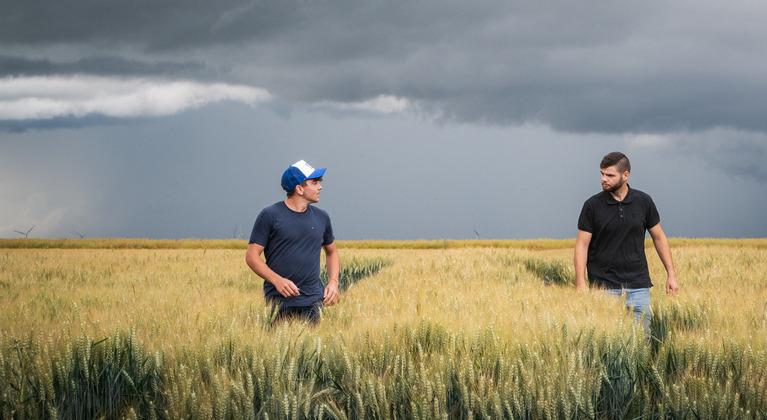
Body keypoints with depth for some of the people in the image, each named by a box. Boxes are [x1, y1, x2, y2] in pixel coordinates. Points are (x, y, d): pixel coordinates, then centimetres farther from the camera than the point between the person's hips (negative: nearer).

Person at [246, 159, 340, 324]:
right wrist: (277, 280, -17)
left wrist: (333, 282, 8)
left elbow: (332, 252, 27)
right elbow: (252, 256, -3)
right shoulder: (270, 215, -2)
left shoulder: (322, 217, 13)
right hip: (278, 301, -3)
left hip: (312, 302, 4)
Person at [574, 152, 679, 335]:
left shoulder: (644, 202, 3)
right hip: (604, 288, -2)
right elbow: (582, 245, -2)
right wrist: (581, 284, -11)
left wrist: (671, 274, 8)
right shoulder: (592, 205, -3)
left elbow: (659, 237, 12)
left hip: (638, 285, 2)